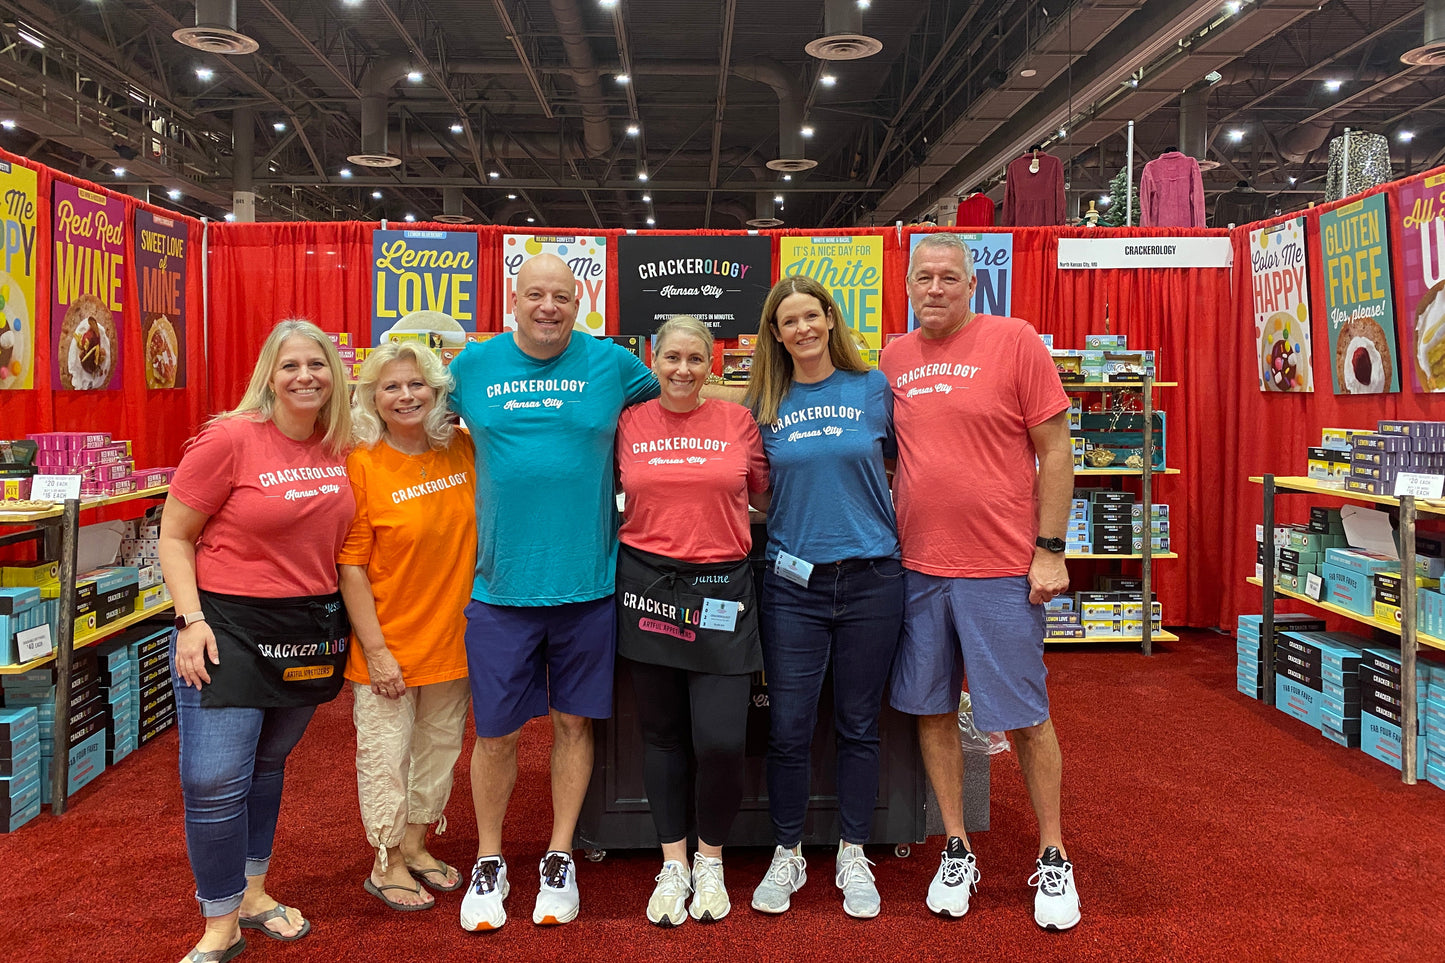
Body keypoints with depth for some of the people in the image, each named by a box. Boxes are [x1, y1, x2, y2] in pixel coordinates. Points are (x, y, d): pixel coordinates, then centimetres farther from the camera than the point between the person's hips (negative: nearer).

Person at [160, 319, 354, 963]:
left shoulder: (341, 448, 2)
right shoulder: (229, 440, -12)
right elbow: (174, 537, -7)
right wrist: (191, 618, -16)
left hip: (310, 631, 5)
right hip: (229, 627, -5)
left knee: (267, 764, 19)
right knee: (216, 780, -5)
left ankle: (253, 892, 36)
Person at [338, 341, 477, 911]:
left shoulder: (463, 452, -2)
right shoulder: (361, 464, -13)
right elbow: (350, 565, -13)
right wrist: (376, 649, -15)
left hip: (453, 637, 5)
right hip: (388, 646, -5)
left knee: (439, 748, 19)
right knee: (386, 756, 8)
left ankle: (415, 846, 40)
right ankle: (386, 865, 29)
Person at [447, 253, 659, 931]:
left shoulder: (611, 363, 1)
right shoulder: (474, 365, 4)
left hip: (587, 582, 0)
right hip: (500, 587, 0)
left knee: (574, 721, 11)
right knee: (496, 732, 7)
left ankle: (559, 860, 29)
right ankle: (489, 863, 29)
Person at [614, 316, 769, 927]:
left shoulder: (738, 420, 3)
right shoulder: (628, 423, 4)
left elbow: (763, 493, 13)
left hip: (721, 588, -1)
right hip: (647, 586, 1)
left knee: (721, 740, -6)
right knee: (661, 734, 10)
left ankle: (710, 861, 20)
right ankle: (673, 864, 28)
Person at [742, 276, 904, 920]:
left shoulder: (873, 389, 2)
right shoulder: (764, 406, 5)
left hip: (871, 577, 0)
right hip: (794, 582, 1)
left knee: (858, 725, 10)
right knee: (788, 729, 3)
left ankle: (852, 856, 27)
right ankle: (787, 855, 24)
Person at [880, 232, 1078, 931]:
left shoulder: (1014, 341, -5)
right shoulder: (895, 357, 8)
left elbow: (1054, 451, -4)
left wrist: (1049, 550, -9)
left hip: (1001, 568, -4)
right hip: (917, 567, 4)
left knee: (1025, 717, 6)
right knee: (931, 710, 11)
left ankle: (1053, 859, 24)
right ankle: (956, 853, 28)